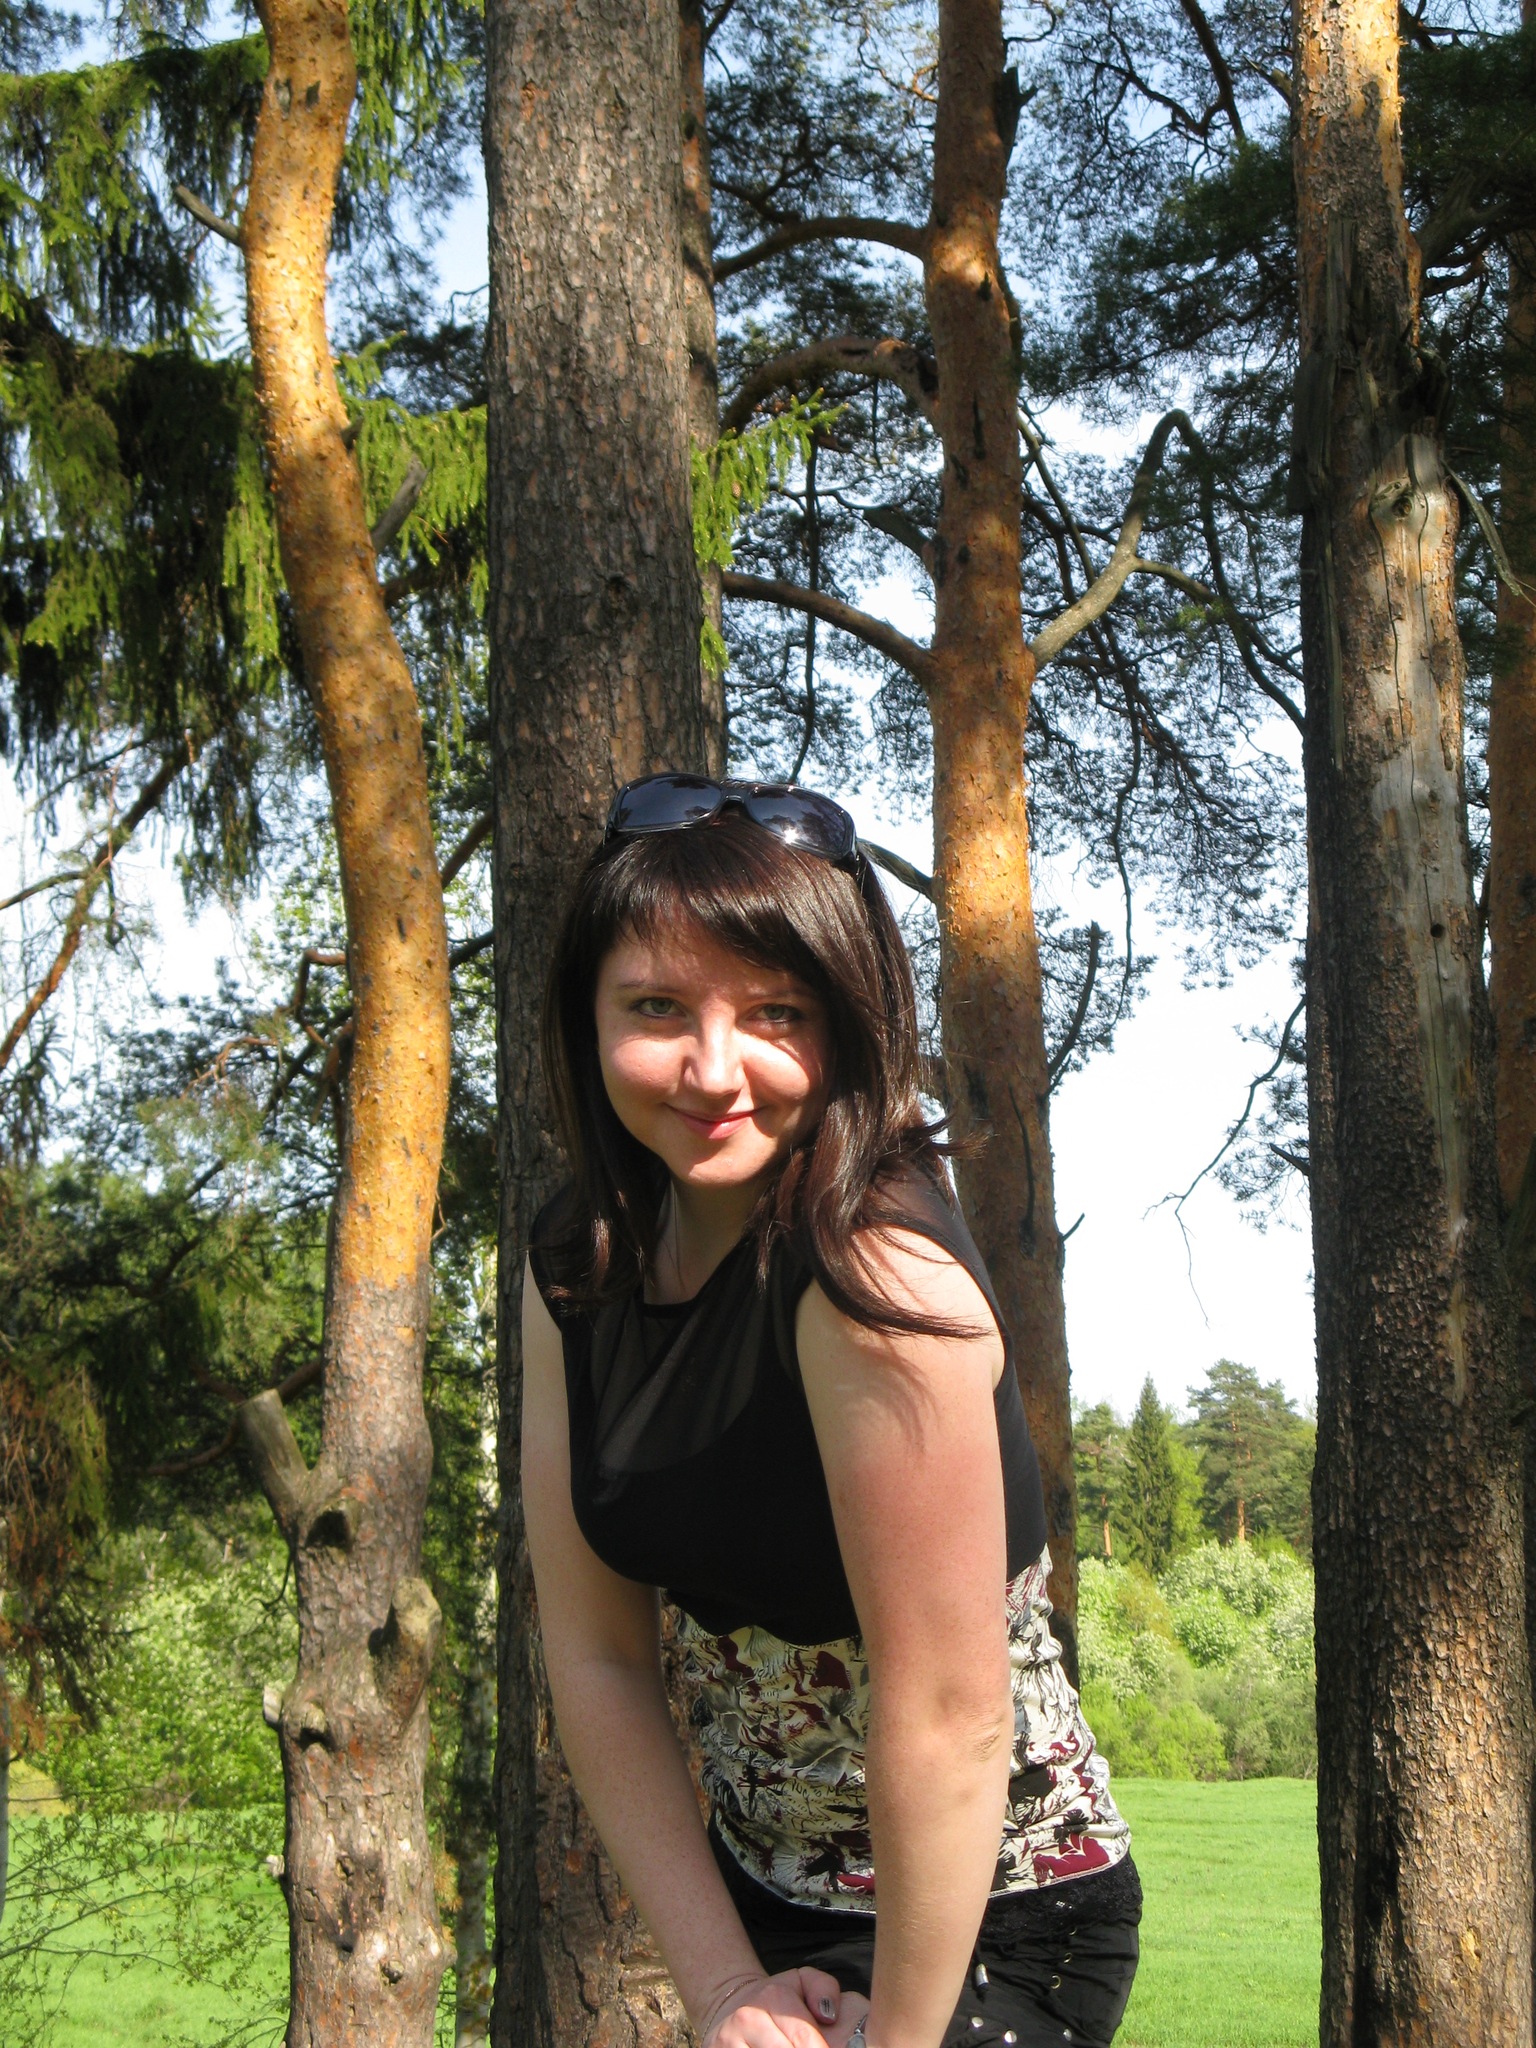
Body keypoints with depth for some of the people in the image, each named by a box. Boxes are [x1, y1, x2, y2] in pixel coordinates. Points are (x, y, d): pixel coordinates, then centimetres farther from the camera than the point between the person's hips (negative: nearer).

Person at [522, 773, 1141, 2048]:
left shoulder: (877, 1275, -27)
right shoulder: (579, 1270, -4)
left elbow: (951, 1716, -26)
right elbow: (597, 1656, -5)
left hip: (977, 1928, -6)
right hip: (756, 1893, 6)